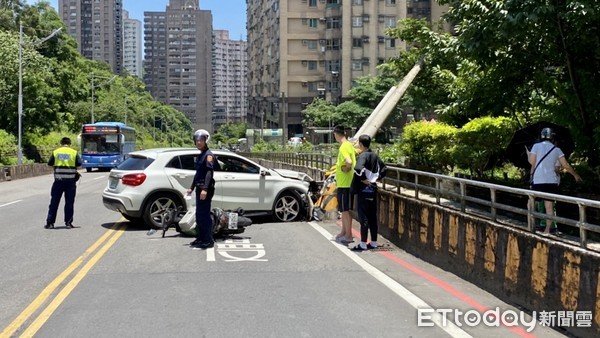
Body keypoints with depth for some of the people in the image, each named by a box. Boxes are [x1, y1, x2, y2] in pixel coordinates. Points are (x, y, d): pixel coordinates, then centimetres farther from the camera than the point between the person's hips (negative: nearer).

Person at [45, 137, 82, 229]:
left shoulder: (55, 152, 3)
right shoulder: (74, 152, 1)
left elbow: (50, 164, 5)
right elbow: (79, 165, -3)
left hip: (58, 181, 1)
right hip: (70, 181, -1)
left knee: (54, 202, 7)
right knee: (69, 203, 6)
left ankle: (50, 222, 8)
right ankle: (68, 223, 6)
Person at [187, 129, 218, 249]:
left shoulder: (208, 155, -11)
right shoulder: (200, 156, 19)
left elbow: (209, 172, -21)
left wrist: (205, 189, -30)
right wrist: (192, 187, 28)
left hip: (206, 189, -10)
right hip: (199, 188, 10)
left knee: (205, 215, -10)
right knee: (199, 215, 14)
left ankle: (209, 240, -6)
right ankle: (201, 238, 23)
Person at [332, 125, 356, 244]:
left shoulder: (343, 147, -19)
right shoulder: (349, 145, 10)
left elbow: (349, 162, -35)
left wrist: (345, 169, -16)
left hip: (344, 183, -9)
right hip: (345, 182, 9)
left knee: (345, 210, -1)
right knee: (343, 209, 18)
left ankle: (349, 235, 5)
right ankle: (344, 232, 28)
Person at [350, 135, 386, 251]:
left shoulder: (363, 155, -15)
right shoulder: (375, 156, 9)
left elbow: (358, 168, -34)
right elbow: (384, 167, 21)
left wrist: (363, 179, -20)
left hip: (363, 190, -8)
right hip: (373, 189, 8)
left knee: (363, 217, -3)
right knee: (373, 217, 11)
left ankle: (363, 244, 1)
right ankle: (373, 242, 17)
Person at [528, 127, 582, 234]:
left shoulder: (536, 146, -2)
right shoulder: (556, 149, 6)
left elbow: (532, 161, -6)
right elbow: (566, 165, 6)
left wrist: (528, 154, 14)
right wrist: (575, 175, 19)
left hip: (537, 180, -2)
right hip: (551, 181, 2)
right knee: (549, 206, 3)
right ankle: (547, 229, 1)